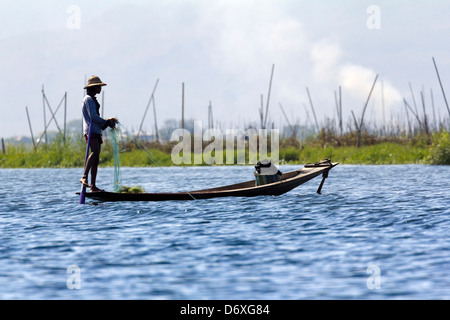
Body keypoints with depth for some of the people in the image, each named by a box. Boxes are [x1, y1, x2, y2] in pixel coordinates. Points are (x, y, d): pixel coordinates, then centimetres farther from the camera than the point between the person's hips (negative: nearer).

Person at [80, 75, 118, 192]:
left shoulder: (93, 100, 26)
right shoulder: (88, 99, -5)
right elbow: (93, 116, -15)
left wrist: (108, 121, 14)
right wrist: (107, 123, -7)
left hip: (96, 132, 10)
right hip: (91, 131, -10)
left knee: (96, 159, 5)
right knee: (95, 152, -28)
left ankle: (93, 186, 3)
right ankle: (84, 177, -37)